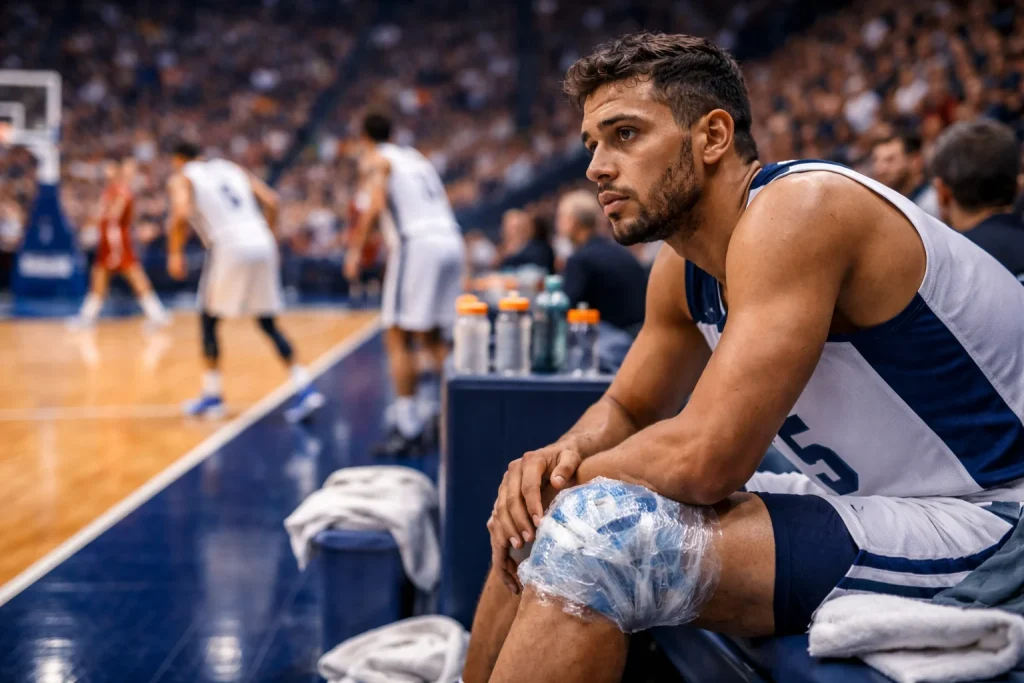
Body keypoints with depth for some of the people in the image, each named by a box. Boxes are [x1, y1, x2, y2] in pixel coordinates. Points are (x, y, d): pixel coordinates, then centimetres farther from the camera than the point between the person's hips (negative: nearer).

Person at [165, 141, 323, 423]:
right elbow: (271, 201, 14)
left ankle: (212, 395, 14)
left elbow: (181, 213, -11)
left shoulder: (180, 179, 10)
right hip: (261, 243, 5)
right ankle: (304, 387, 3)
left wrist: (175, 253, 0)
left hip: (229, 247, -5)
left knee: (208, 320, 13)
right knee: (268, 323, 14)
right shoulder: (231, 167, 25)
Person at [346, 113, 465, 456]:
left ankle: (408, 431, -6)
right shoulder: (417, 157, 27)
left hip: (417, 244, -7)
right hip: (451, 239, 7)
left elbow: (374, 205, -11)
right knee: (433, 336, 19)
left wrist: (355, 251, -7)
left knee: (399, 337, -2)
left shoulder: (375, 160, 6)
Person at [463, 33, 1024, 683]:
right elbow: (626, 409, 17)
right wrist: (559, 460, -6)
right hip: (867, 505, 9)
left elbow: (705, 458, -28)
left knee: (600, 537, -25)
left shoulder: (799, 209, -22)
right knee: (539, 524, 8)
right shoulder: (683, 267, 5)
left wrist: (575, 476, -10)